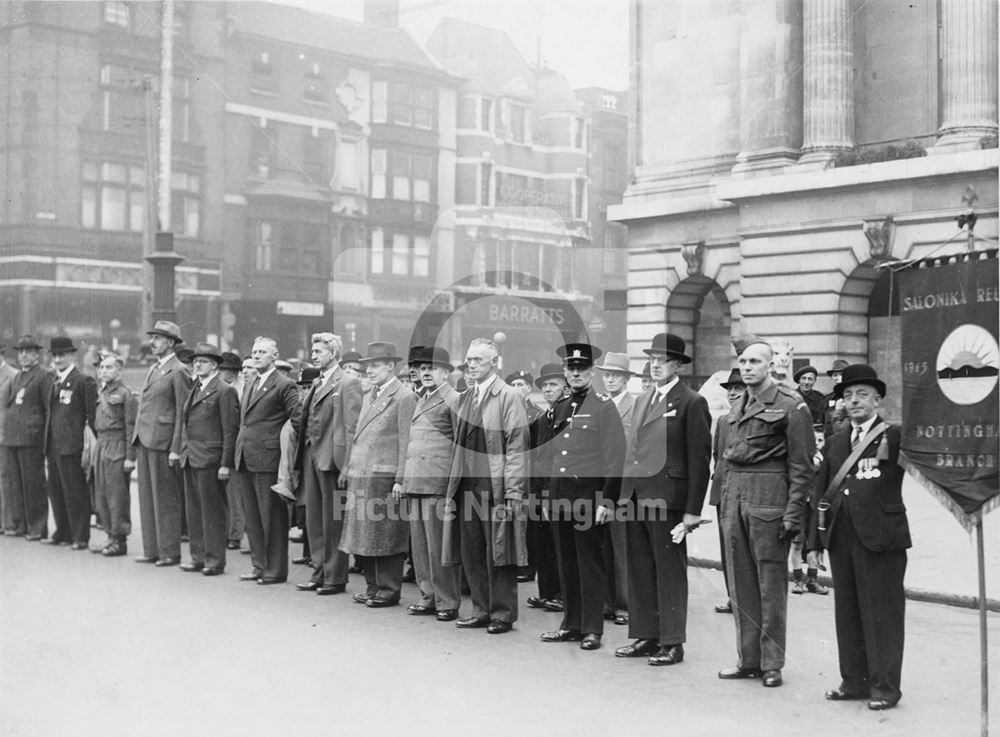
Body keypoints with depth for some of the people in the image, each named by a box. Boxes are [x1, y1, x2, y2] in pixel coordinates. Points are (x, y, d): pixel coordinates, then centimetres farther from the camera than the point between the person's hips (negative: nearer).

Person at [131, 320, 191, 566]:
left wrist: (176, 449, -16)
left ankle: (170, 552, 5)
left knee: (166, 500, -2)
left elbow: (182, 413, -12)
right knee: (147, 498, 9)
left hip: (162, 443, -8)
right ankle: (151, 550, 16)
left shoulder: (178, 371, -9)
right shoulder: (153, 368, 18)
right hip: (144, 441, 8)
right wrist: (137, 438, 14)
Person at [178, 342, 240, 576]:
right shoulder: (194, 390, 17)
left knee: (213, 512, -2)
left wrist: (226, 464, -15)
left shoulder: (225, 391, -8)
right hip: (190, 459, 8)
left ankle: (215, 560, 5)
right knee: (194, 511, 10)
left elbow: (231, 431, -11)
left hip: (210, 460, -8)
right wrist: (183, 453, 12)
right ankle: (198, 557, 18)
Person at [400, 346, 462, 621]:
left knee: (440, 544, -5)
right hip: (415, 482, 8)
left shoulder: (453, 400, -4)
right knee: (420, 544, 9)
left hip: (439, 484, -8)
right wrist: (403, 479, 18)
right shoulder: (420, 401, 21)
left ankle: (448, 602, 3)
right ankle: (428, 597, 17)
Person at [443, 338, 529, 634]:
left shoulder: (509, 396, -6)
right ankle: (482, 610, 21)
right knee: (471, 553, 10)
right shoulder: (465, 397, 14)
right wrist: (455, 482, 11)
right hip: (467, 485, 7)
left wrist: (513, 491, -16)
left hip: (496, 487, -6)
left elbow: (517, 446, -11)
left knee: (498, 553, 0)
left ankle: (502, 614, 10)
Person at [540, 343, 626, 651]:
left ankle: (592, 629, 7)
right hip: (559, 495, 6)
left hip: (589, 493, -6)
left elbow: (614, 457, -9)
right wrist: (552, 491, 12)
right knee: (566, 563, 11)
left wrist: (607, 501, -14)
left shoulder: (604, 406, -5)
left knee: (590, 563, 0)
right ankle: (572, 624, 20)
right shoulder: (559, 407, 14)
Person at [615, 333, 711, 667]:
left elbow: (699, 460, -8)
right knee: (639, 572, 10)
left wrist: (692, 512, -12)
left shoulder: (692, 403, -5)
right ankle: (645, 636, 19)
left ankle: (672, 643, 8)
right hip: (635, 497, 7)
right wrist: (623, 494, 10)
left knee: (670, 573, 0)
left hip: (667, 499, -7)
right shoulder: (642, 400, 18)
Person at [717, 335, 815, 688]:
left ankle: (771, 664, 7)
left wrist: (793, 513, -12)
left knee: (771, 582, -1)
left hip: (769, 499, -7)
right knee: (740, 582, 9)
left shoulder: (790, 405, -5)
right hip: (734, 497, 7)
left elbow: (801, 466, -7)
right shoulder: (736, 408, 16)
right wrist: (725, 501, 15)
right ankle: (748, 659, 18)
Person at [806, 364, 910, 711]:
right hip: (841, 538, 6)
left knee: (882, 614, 1)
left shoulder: (896, 436, -1)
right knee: (847, 613, 12)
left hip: (880, 539, -6)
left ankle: (885, 686, 10)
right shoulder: (836, 441, 14)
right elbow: (821, 493, 14)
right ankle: (854, 680, 23)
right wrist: (814, 540, 10)